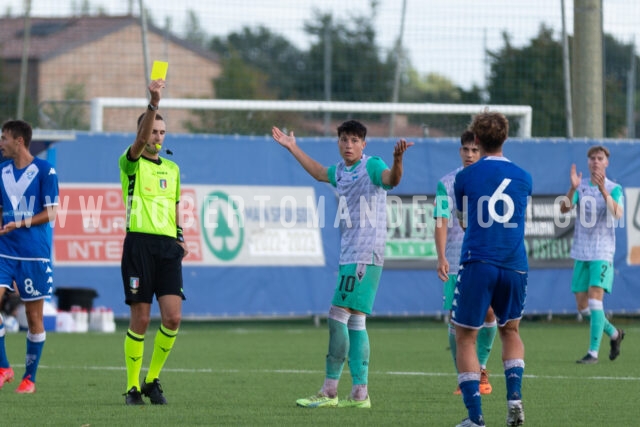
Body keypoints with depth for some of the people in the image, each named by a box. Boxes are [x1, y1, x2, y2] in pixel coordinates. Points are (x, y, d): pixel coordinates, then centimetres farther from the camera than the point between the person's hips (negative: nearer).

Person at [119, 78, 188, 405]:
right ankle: (132, 386, 7)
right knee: (140, 320, -4)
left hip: (168, 246, 5)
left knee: (173, 317, -7)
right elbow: (141, 140, -20)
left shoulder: (172, 168, 19)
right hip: (140, 243, -5)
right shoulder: (131, 163, 1)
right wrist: (153, 103, -34)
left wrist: (180, 236, 11)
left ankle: (152, 380, 9)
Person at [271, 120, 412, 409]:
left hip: (365, 255, -9)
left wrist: (397, 161, -50)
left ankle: (329, 391, -9)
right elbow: (318, 172, 40)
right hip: (348, 253, 9)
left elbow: (391, 179, -29)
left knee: (338, 315, -12)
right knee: (355, 321, 6)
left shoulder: (372, 166, -8)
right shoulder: (341, 172, 17)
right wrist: (292, 148, 47)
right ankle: (360, 393, 6)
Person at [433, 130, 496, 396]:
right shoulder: (447, 183, 1)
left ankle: (481, 369, 11)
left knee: (488, 313, -8)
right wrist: (441, 257, -13)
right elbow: (441, 222, -3)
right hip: (456, 262, -1)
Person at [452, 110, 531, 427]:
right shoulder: (523, 178, 7)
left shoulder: (466, 177, 1)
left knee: (465, 338, 6)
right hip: (515, 266, 3)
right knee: (510, 330, 23)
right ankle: (514, 396, 2)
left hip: (477, 264, -3)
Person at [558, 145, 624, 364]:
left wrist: (603, 190, -34)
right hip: (581, 253, 4)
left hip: (602, 253, -4)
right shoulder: (580, 186, 7)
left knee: (595, 297, -18)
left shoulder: (614, 189, -2)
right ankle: (614, 334, 29)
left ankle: (593, 352, -17)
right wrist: (572, 189, -27)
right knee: (582, 306, 5)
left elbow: (617, 213, -20)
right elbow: (564, 208, -9)